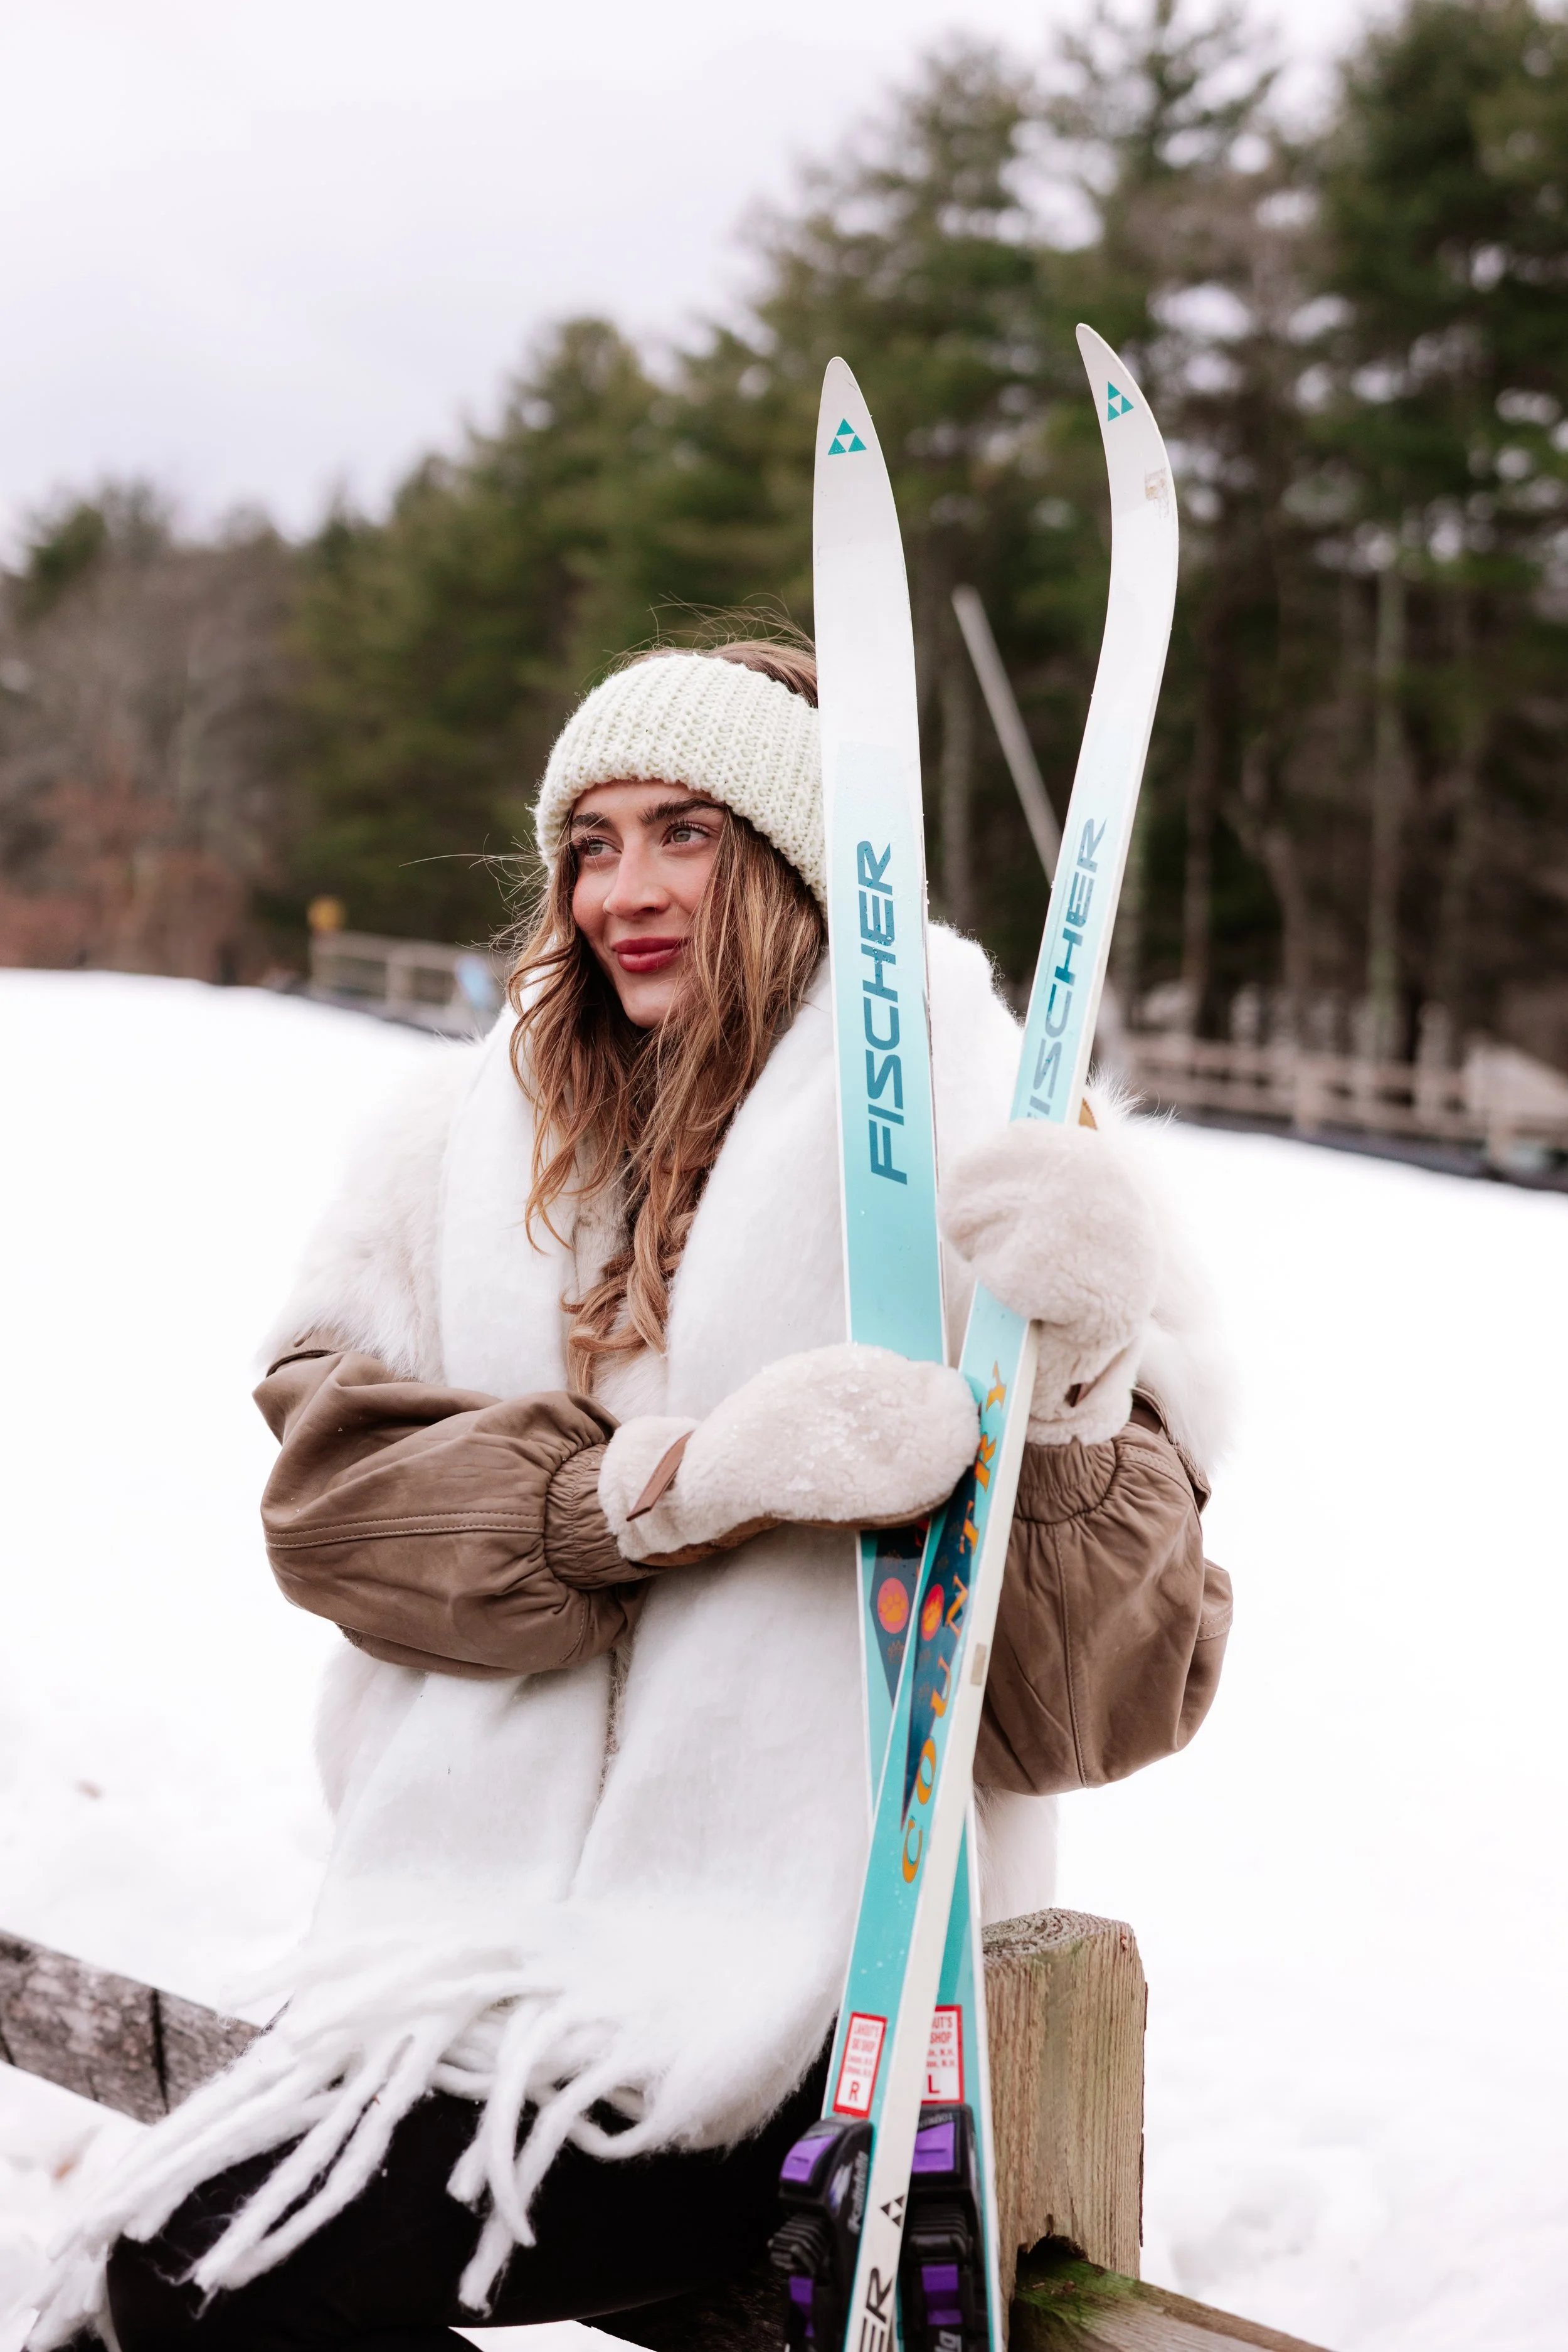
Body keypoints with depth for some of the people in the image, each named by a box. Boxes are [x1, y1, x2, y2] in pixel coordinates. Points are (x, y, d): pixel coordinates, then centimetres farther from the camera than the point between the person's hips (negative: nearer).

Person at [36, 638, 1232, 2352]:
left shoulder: (990, 1142, -4)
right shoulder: (470, 1136, 10)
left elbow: (1102, 1707, -8)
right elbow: (333, 1475, -5)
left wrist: (1073, 1381, -27)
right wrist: (683, 1481, -21)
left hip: (799, 1986, -4)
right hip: (470, 1921, 5)